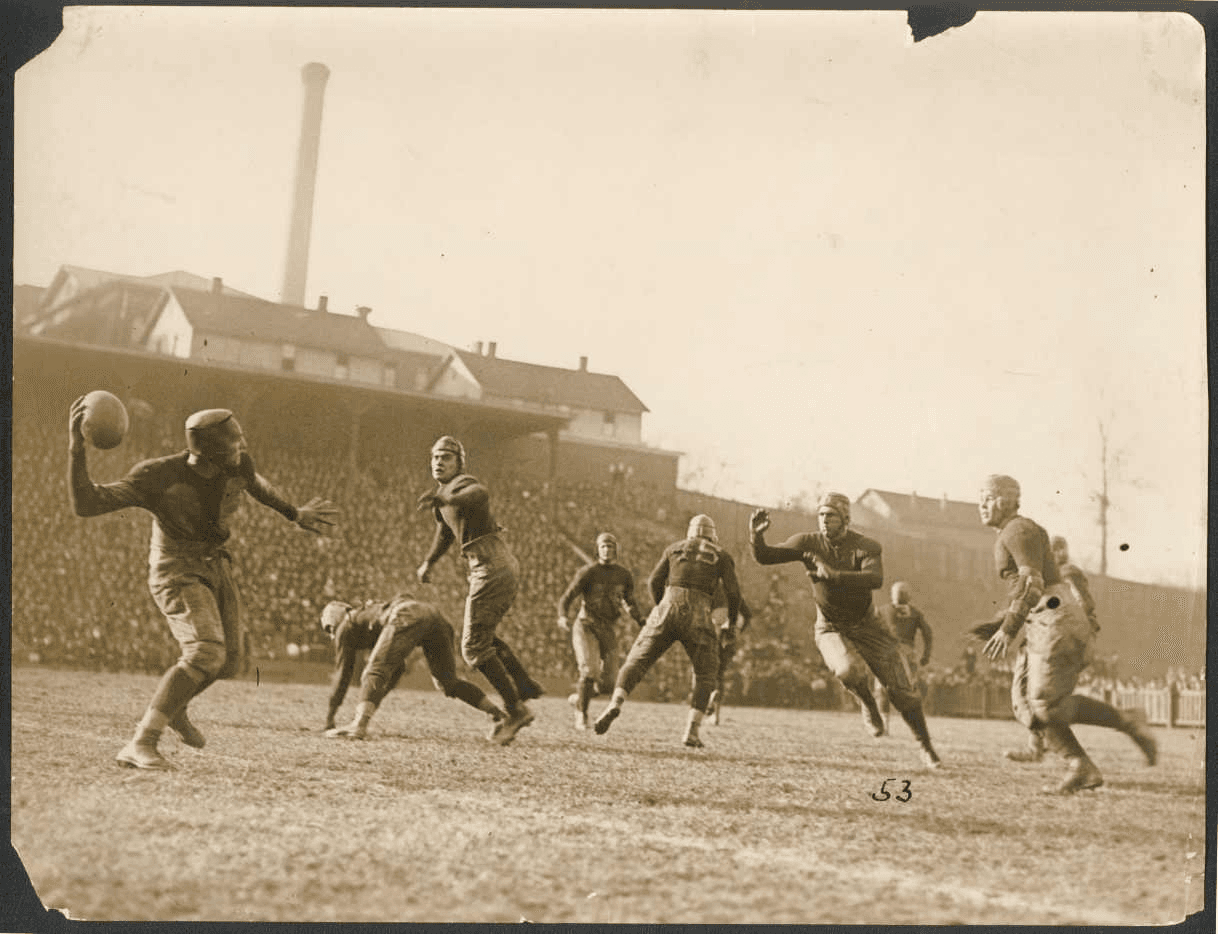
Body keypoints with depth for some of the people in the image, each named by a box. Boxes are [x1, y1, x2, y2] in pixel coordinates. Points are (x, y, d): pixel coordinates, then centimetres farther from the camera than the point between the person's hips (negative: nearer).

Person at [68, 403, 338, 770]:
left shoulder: (237, 465, -12)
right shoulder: (158, 476, -26)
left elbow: (255, 483, 14)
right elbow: (85, 503, -31)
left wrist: (295, 513, 27)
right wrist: (76, 449, -43)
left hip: (215, 567, 7)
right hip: (176, 574, -7)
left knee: (227, 663, 16)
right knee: (206, 653, -29)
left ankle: (175, 707, 46)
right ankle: (140, 745, -25)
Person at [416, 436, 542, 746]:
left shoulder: (462, 484, -12)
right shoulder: (445, 492, 19)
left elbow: (481, 494, -39)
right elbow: (446, 531, 36)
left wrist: (442, 500, -55)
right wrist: (428, 563, 45)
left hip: (491, 568, -10)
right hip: (504, 567, 10)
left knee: (474, 647, -5)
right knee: (479, 634, 23)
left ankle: (516, 709, -1)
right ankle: (525, 686, 24)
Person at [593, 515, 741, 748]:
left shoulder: (675, 548, 19)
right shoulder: (722, 557, 15)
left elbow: (655, 582, 15)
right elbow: (733, 592, 6)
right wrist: (732, 621, 22)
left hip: (668, 609, 1)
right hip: (697, 618, -1)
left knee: (637, 661, 7)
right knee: (705, 675, 16)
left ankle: (615, 704, -19)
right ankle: (692, 731, 2)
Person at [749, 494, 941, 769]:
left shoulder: (867, 547, -17)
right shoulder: (808, 544, -11)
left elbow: (875, 579, -37)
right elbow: (764, 556, -14)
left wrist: (833, 575, -47)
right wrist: (756, 535, -35)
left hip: (865, 625, 0)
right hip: (830, 629, 0)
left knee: (901, 691, -1)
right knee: (849, 670, -32)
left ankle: (926, 746, 22)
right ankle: (868, 705, 3)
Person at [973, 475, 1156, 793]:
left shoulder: (1019, 531, -9)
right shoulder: (1010, 538, 22)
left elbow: (1032, 584, -20)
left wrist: (1008, 629, -23)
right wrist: (996, 624, 15)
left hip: (1057, 623, -10)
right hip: (1045, 625, 10)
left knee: (1048, 705, -13)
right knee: (1025, 703, 3)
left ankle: (1127, 723, -2)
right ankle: (1082, 767, 2)